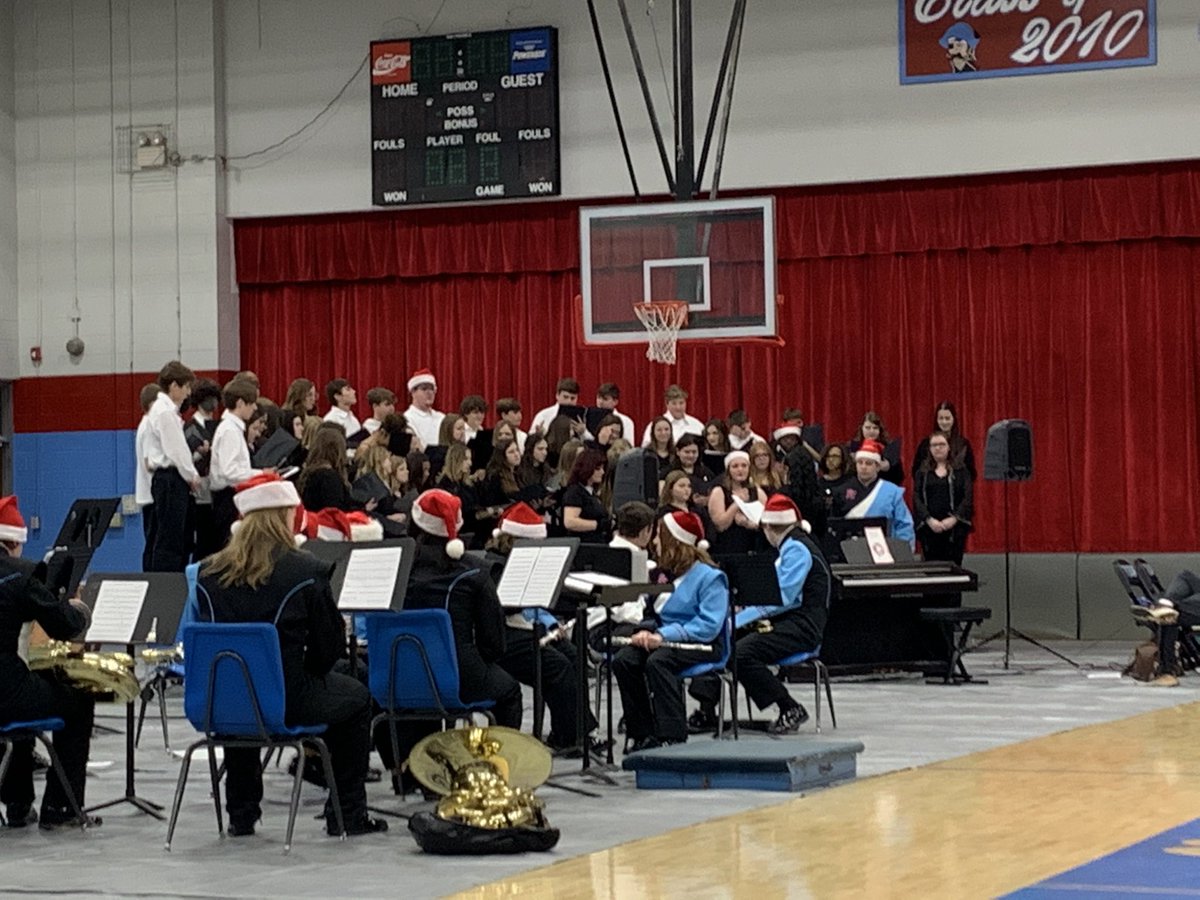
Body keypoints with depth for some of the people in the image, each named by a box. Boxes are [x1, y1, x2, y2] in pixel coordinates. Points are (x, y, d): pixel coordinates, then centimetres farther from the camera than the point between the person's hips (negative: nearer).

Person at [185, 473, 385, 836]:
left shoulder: (207, 572, 1)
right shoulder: (306, 570, -10)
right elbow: (330, 647, -5)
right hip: (286, 702, -4)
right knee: (356, 698, 25)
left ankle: (241, 814, 40)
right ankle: (348, 815, 27)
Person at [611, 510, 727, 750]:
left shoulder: (710, 577, -8)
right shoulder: (665, 574, 17)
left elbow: (709, 625, -19)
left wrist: (664, 635, -26)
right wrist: (647, 631, -7)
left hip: (702, 644, -7)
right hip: (666, 639, 7)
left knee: (657, 661, -36)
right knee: (623, 660, -20)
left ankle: (672, 737, -35)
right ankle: (643, 734, -17)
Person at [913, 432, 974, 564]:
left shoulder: (960, 470, 9)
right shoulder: (922, 473, 12)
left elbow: (968, 497, 1)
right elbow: (916, 498, 3)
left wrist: (954, 519, -12)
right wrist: (929, 520, -12)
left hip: (954, 525, -1)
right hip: (929, 527, 1)